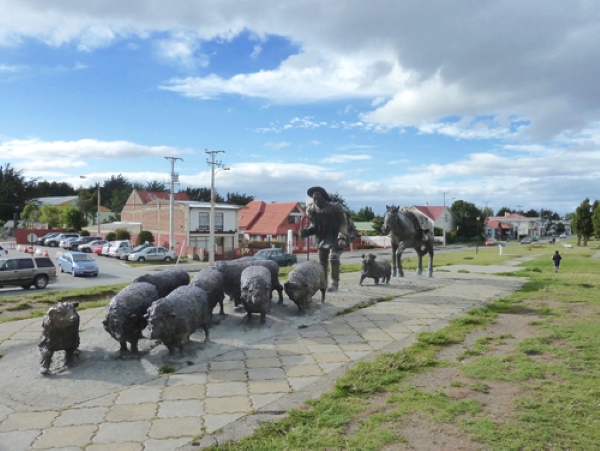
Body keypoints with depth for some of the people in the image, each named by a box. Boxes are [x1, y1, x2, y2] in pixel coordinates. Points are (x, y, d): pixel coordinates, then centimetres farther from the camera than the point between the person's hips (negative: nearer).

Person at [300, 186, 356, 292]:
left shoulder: (335, 207, -21)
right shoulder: (311, 209, -5)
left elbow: (344, 223, -17)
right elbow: (314, 225, 8)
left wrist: (342, 237, -28)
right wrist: (306, 231, -11)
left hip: (335, 237, -6)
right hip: (323, 238, 6)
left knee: (333, 258, -22)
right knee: (321, 261, 11)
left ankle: (334, 283, -12)